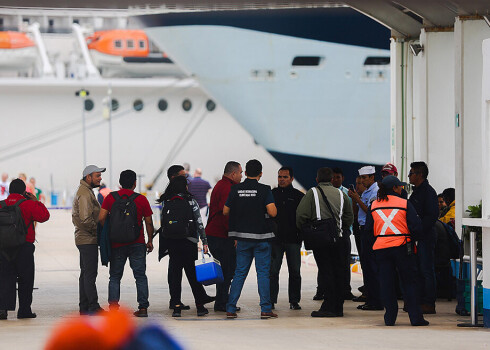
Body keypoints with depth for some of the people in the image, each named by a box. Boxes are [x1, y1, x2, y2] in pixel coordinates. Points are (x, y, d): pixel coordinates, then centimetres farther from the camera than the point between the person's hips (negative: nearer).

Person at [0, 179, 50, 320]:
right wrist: (37, 202, 3)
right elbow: (44, 216, -8)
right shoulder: (28, 205, -8)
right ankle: (24, 310, 10)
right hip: (24, 249, -3)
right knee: (25, 280, 8)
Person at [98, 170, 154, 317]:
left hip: (117, 244, 1)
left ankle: (113, 305, 0)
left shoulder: (111, 197, 0)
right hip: (137, 244, -1)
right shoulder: (141, 199, -2)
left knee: (115, 276, 10)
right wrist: (150, 241, 13)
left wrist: (107, 236, 11)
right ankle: (143, 307, -1)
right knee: (140, 276, 4)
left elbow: (101, 218, -4)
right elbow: (149, 223, 1)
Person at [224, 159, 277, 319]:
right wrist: (263, 210, 5)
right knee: (263, 273, 2)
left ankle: (230, 308, 6)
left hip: (242, 236, 3)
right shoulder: (264, 190, -8)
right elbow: (273, 212, -16)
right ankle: (265, 309, -1)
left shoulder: (235, 189, 1)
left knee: (239, 273, 9)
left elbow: (225, 211, 5)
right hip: (261, 237, -3)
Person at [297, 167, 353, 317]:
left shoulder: (312, 193, -5)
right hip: (338, 239, 4)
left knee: (326, 272, -5)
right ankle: (338, 307, 12)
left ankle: (329, 307, -8)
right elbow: (349, 216, 11)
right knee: (338, 272, 8)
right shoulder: (341, 194, 9)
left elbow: (301, 214, -11)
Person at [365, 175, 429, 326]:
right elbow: (416, 226, -7)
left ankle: (390, 318, 6)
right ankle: (415, 317, 2)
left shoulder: (374, 205, 6)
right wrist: (410, 237, 11)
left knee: (386, 283, 7)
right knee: (409, 282, 4)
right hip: (402, 246, -3)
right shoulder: (404, 204, -5)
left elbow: (369, 228, 10)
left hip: (381, 248, 3)